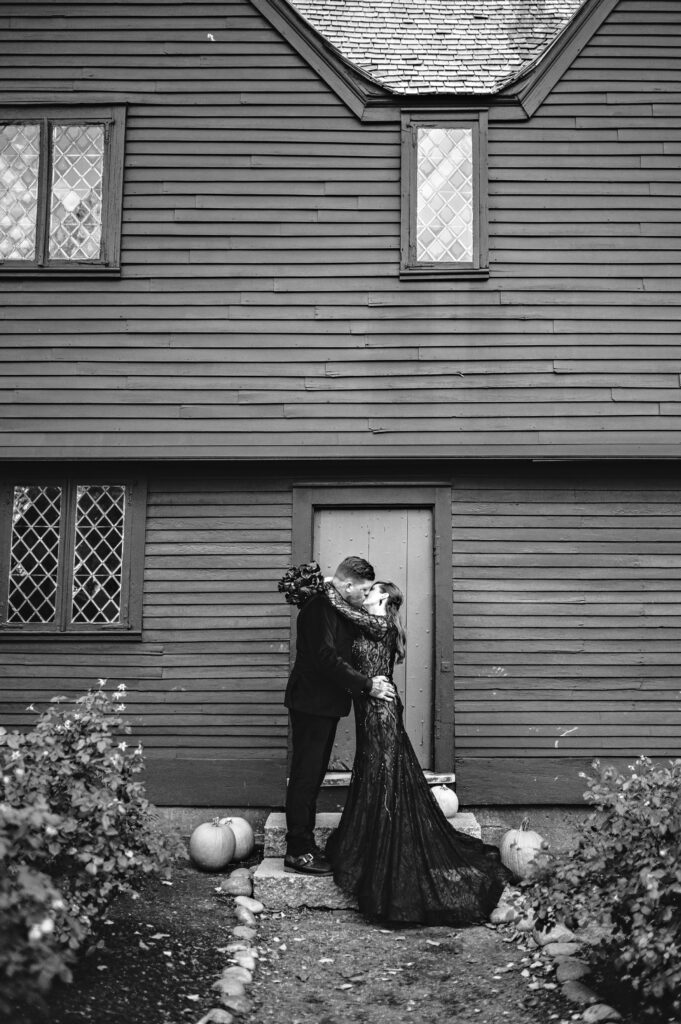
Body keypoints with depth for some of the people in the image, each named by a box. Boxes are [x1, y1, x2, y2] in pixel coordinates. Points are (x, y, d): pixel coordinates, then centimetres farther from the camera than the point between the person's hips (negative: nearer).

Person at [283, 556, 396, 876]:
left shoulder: (340, 610, 14)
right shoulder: (319, 608, -18)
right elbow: (327, 660, -25)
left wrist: (371, 682, 3)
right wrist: (367, 685, -20)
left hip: (326, 705, 10)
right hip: (311, 703, -10)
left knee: (313, 776, 13)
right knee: (305, 776, -5)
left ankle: (304, 845, 20)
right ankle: (298, 852, 1)